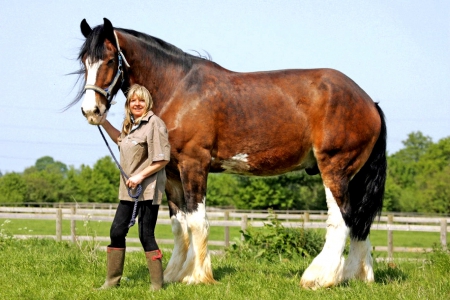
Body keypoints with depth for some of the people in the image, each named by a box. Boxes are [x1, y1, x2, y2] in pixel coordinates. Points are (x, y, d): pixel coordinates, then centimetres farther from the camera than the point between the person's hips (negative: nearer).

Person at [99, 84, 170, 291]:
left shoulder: (154, 124, -12)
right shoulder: (130, 124, 13)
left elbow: (163, 159, -16)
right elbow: (120, 140, 37)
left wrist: (141, 176, -22)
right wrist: (104, 122, 28)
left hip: (148, 189, -8)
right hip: (128, 189, 8)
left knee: (146, 235, -6)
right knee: (117, 232, 8)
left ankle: (157, 284, 3)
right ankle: (112, 280, 17)